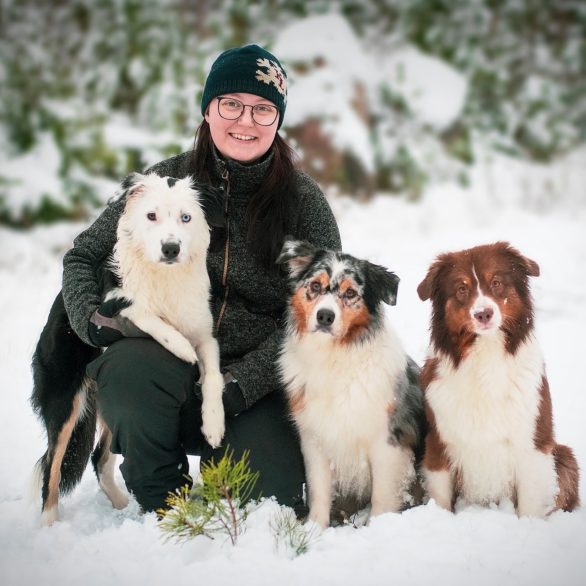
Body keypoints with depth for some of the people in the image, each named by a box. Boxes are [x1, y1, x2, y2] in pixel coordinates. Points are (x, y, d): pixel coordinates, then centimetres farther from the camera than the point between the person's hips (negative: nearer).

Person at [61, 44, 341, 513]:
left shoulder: (303, 199, 0)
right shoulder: (166, 180, 2)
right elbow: (82, 257, 8)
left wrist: (240, 384, -16)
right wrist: (95, 320, -14)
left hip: (259, 382, -1)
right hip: (170, 363, 1)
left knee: (270, 493, -23)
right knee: (129, 365, -33)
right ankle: (162, 504, -5)